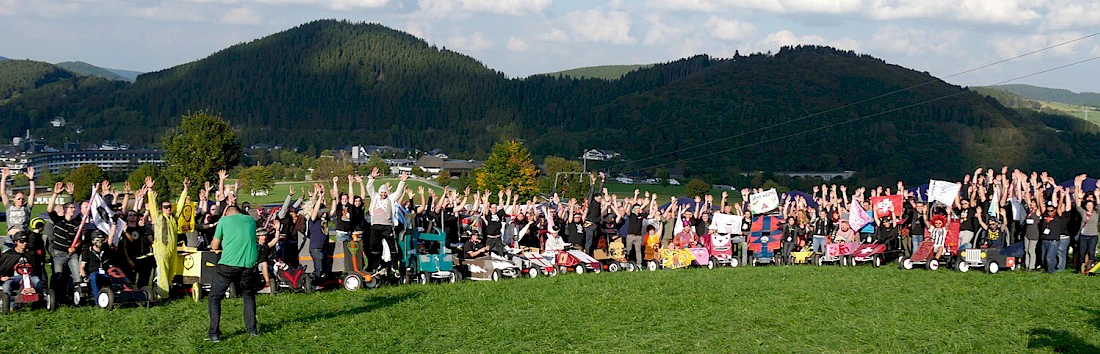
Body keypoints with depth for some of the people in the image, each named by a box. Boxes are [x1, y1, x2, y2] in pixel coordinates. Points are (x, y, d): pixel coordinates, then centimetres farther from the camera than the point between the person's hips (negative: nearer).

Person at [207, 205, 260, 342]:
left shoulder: (224, 220, 7)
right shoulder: (250, 220, 16)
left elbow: (214, 246, 15)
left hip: (228, 263, -3)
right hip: (248, 263, 3)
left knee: (214, 298, 7)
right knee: (248, 296, 24)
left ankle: (214, 333, 0)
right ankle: (252, 329, 20)